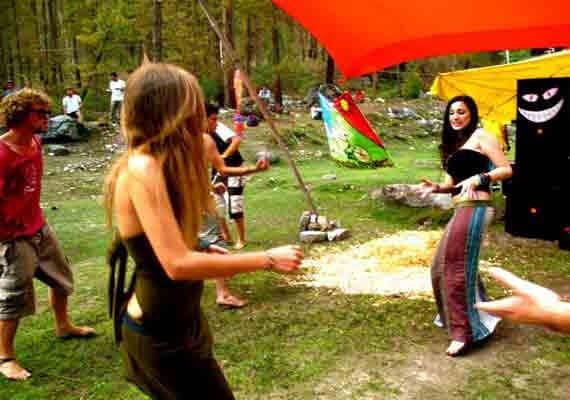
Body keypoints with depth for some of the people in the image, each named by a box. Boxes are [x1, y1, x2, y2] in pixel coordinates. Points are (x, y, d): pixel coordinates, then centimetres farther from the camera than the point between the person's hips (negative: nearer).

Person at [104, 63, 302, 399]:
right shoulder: (142, 169, -26)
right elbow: (178, 264, -33)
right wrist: (266, 260, -27)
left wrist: (204, 250, -1)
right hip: (160, 334, -9)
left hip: (179, 319, 9)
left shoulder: (158, 165, 3)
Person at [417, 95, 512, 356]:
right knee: (442, 266, 14)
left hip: (474, 208, -9)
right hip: (462, 210, 9)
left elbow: (506, 170, -7)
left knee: (457, 267, -10)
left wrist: (478, 179, -20)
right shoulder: (454, 144, 23)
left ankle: (464, 331, -1)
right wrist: (436, 187, 2)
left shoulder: (480, 136, -1)